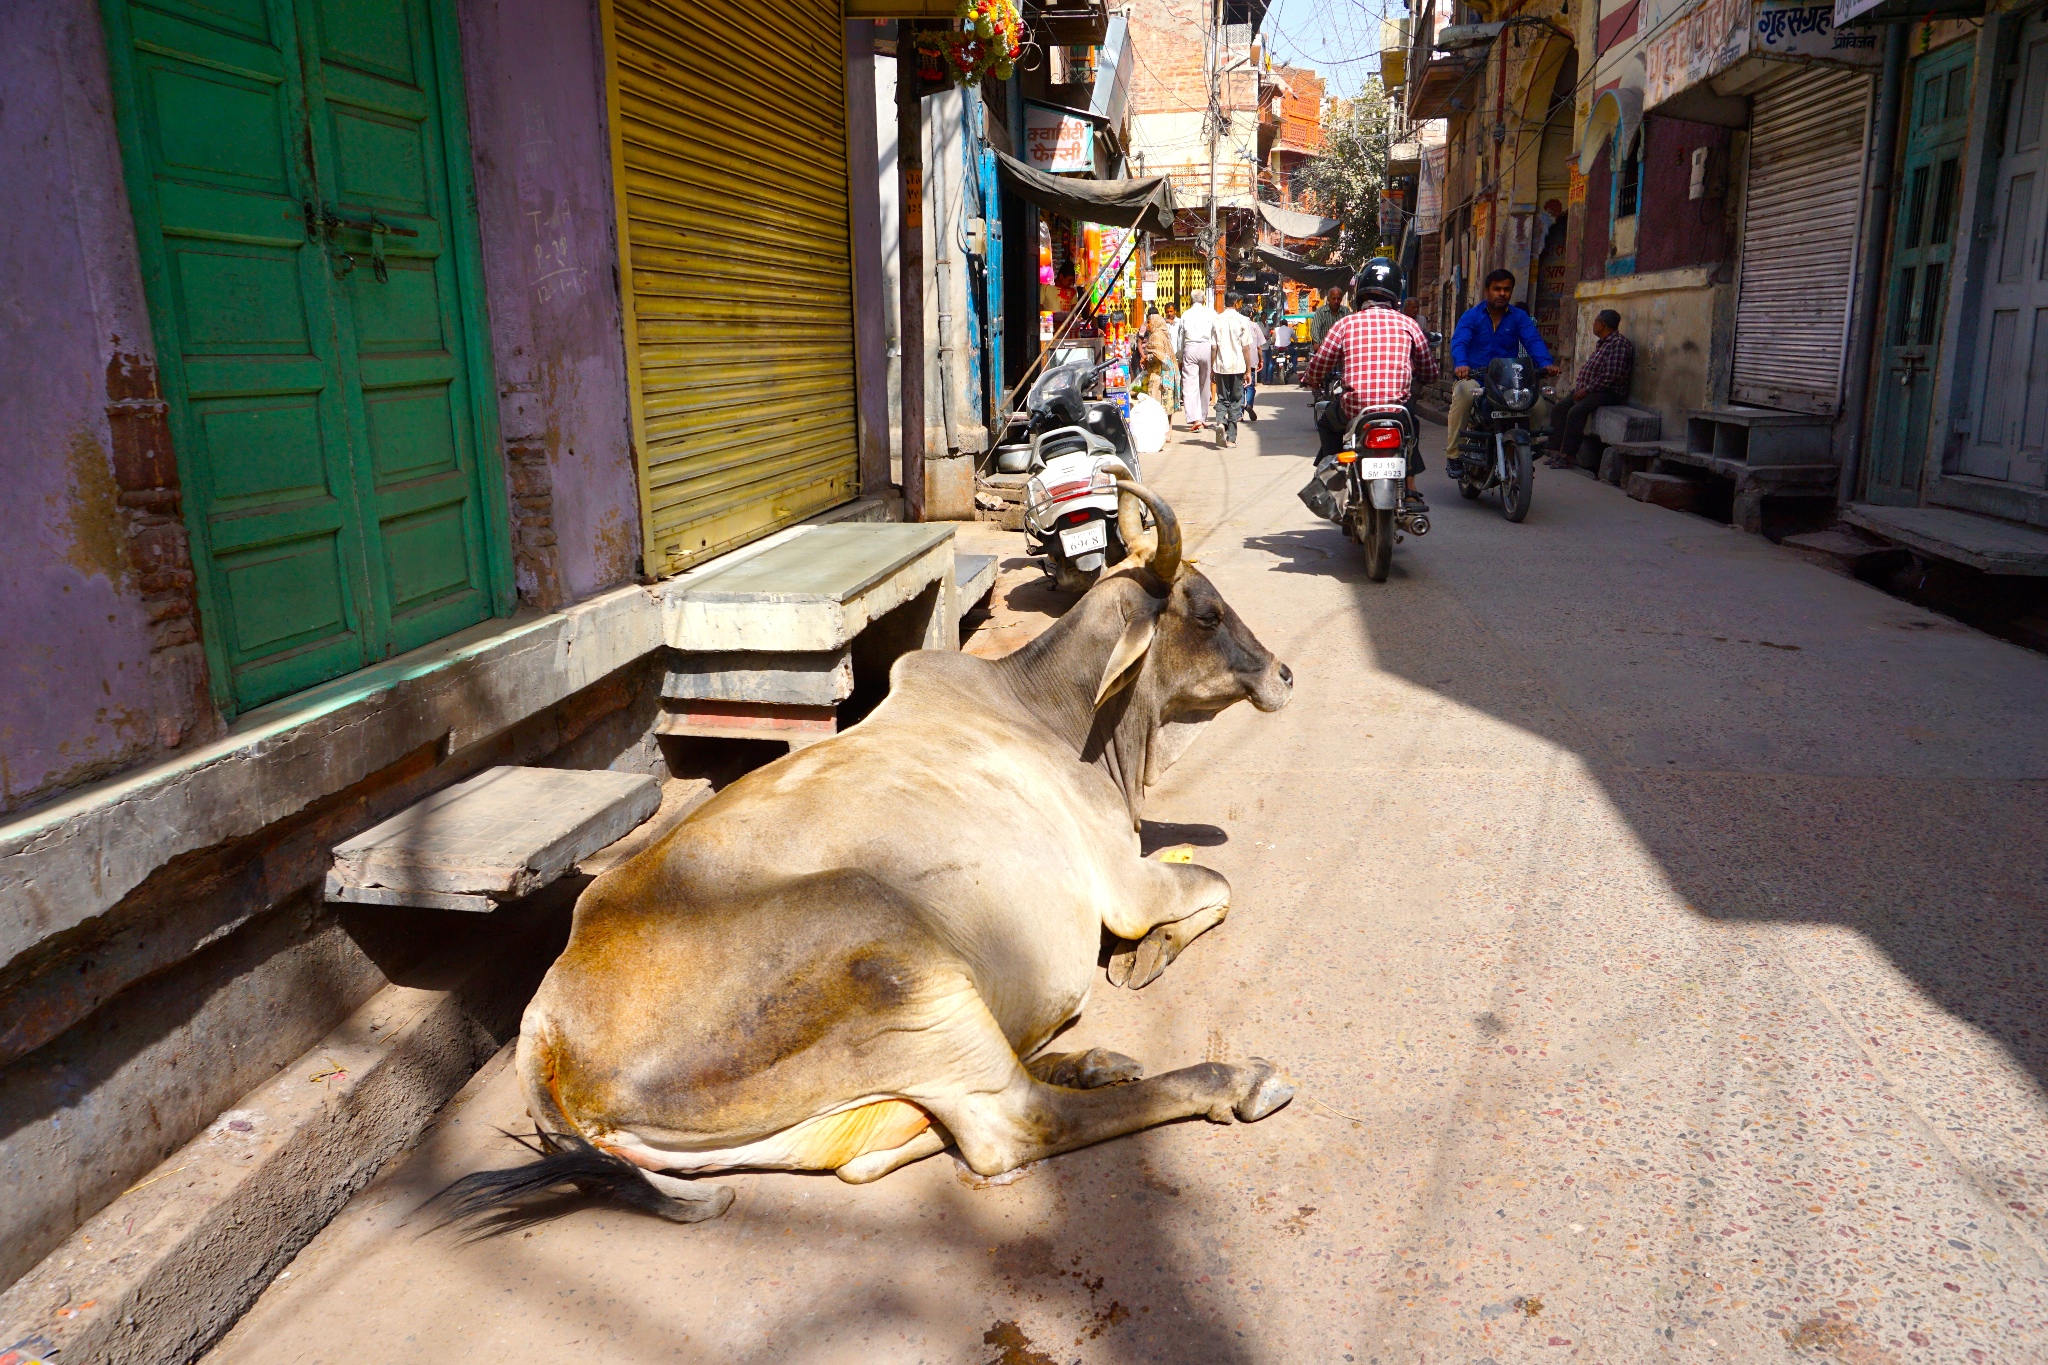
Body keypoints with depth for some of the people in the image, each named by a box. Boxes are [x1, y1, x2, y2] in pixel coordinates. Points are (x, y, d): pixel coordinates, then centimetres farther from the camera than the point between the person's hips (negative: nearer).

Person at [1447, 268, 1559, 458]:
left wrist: (1546, 363, -26)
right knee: (1463, 393, -36)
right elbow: (1459, 341, -13)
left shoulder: (1520, 317, 11)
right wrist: (1461, 364, -36)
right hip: (1474, 377, -2)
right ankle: (1454, 453, -27)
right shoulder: (1472, 316, 4)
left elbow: (1533, 341, -4)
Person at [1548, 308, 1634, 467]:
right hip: (1588, 390, 10)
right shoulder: (1602, 343, 20)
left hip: (1609, 392, -10)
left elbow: (1612, 375, -21)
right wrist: (1578, 385, 9)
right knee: (1559, 409, -2)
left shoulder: (1619, 343, -12)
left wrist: (1587, 389, -20)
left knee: (1576, 411, -30)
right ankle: (1556, 449, -8)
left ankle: (1569, 454, -28)